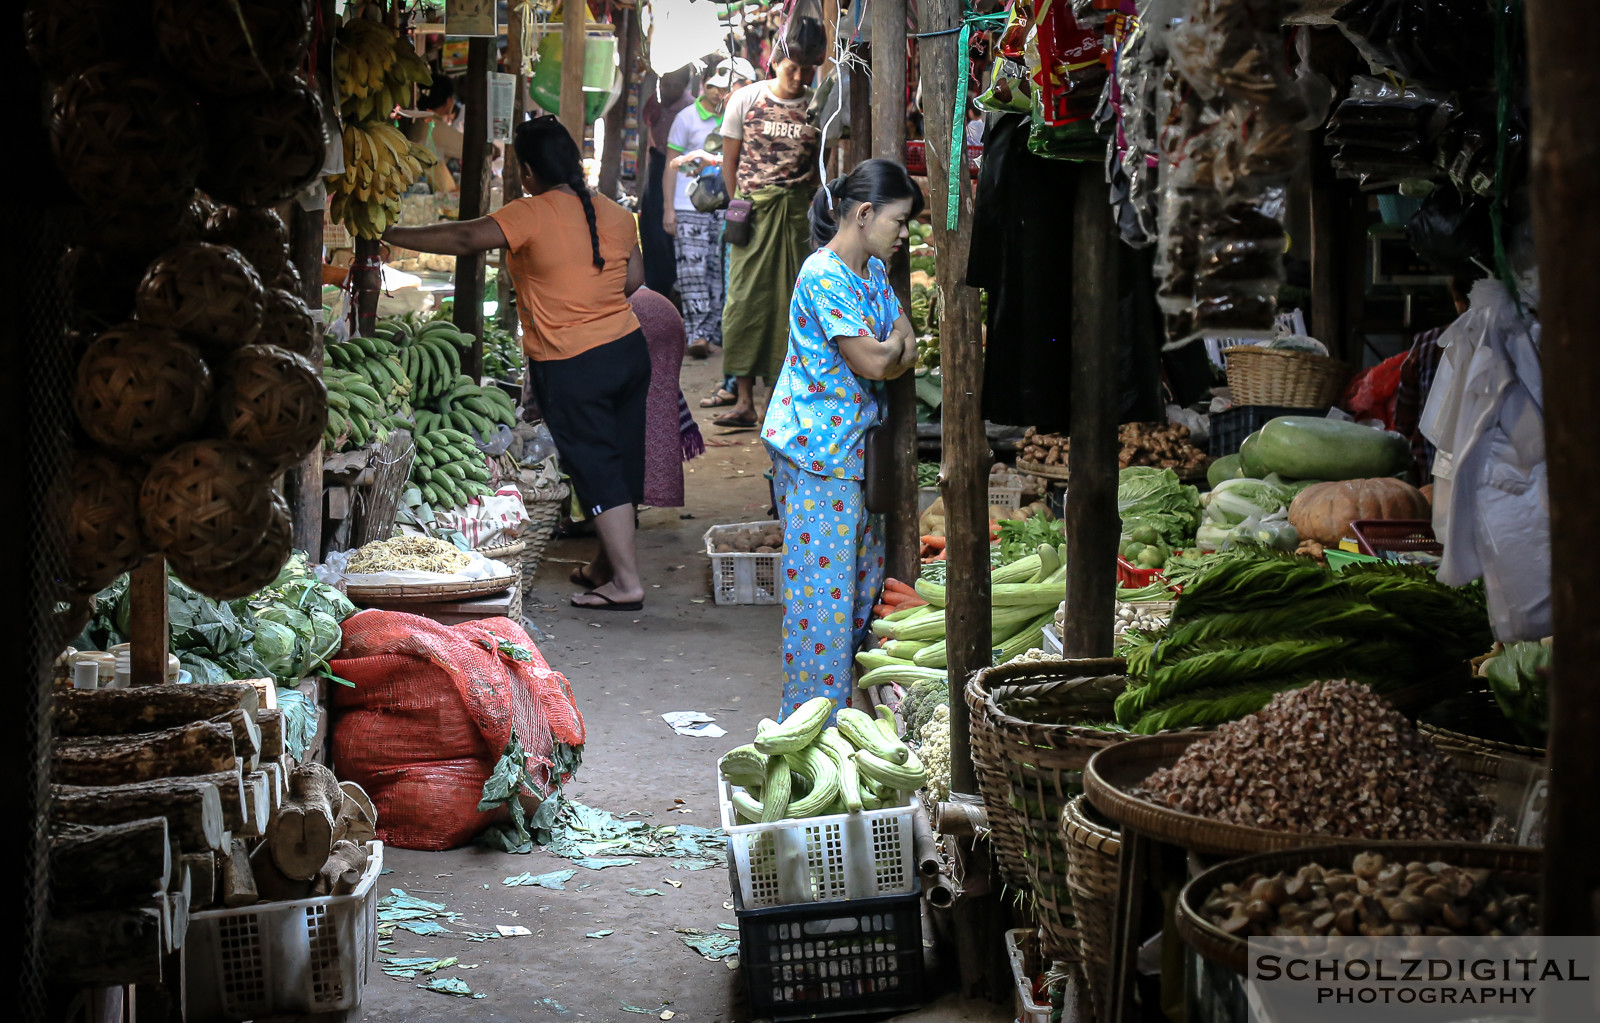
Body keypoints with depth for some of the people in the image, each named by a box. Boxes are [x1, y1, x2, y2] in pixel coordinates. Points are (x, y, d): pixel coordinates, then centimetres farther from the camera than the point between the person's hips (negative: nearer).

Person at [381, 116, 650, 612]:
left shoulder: (532, 214, -15)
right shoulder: (615, 214, 4)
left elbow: (463, 239, -18)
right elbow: (634, 279, 11)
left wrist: (389, 234, -10)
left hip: (571, 367, -7)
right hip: (628, 348, 7)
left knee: (596, 470, -1)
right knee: (621, 463, 15)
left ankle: (626, 582, 0)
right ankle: (606, 564, 30)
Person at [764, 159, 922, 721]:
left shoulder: (873, 271, 11)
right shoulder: (824, 277, -19)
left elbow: (908, 349, 10)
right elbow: (873, 364, -22)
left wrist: (884, 351, -11)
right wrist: (893, 346, -1)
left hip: (856, 445, 9)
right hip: (817, 452, -9)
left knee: (862, 571, 13)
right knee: (823, 585, -5)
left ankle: (846, 702, 23)